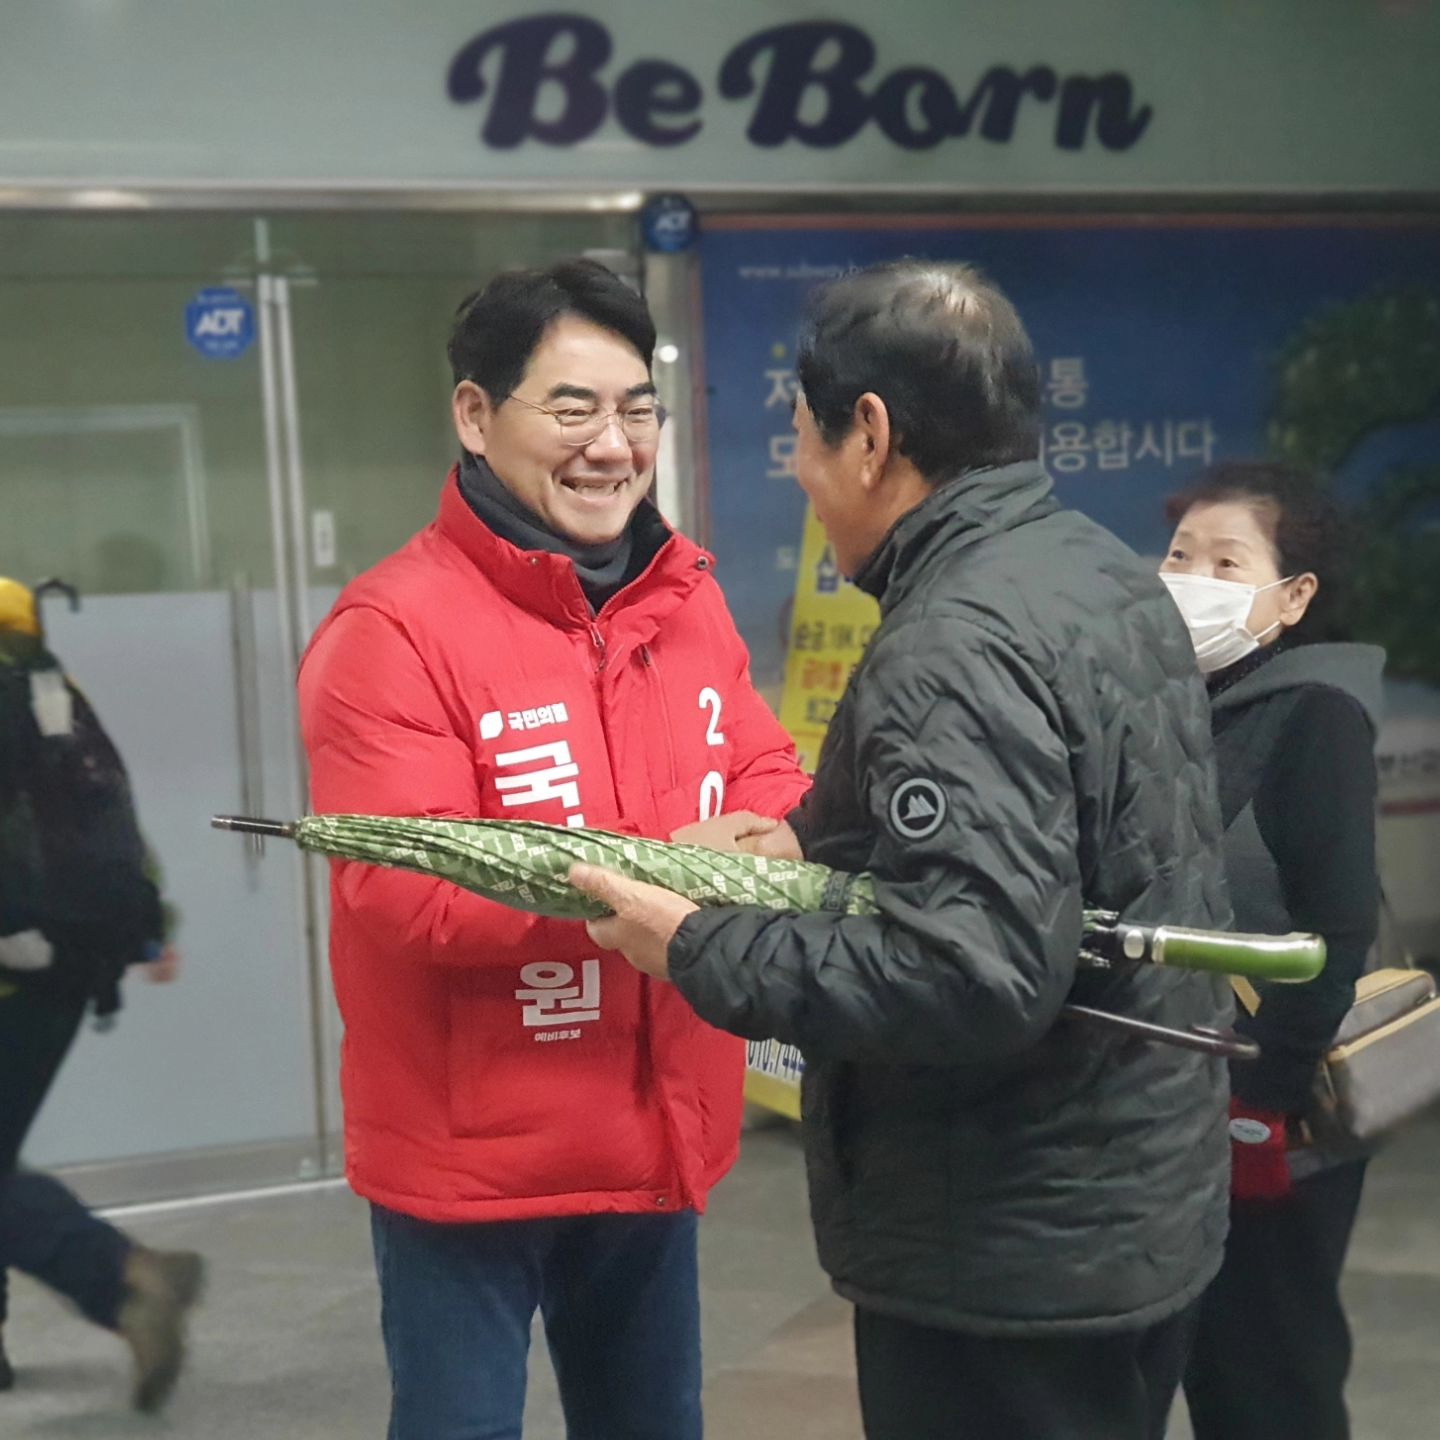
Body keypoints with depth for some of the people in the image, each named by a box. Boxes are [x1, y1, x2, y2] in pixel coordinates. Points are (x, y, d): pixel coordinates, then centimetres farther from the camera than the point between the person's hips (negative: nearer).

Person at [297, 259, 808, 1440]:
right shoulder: (395, 629, -18)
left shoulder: (686, 596, 5)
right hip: (470, 1159, -6)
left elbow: (764, 777, 9)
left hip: (655, 1141, 7)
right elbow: (401, 890, -24)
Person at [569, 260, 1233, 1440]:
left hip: (1006, 1267, -9)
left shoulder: (953, 648, -24)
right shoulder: (1115, 577, 7)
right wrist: (810, 843, 8)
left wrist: (698, 948, -22)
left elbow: (973, 977, -32)